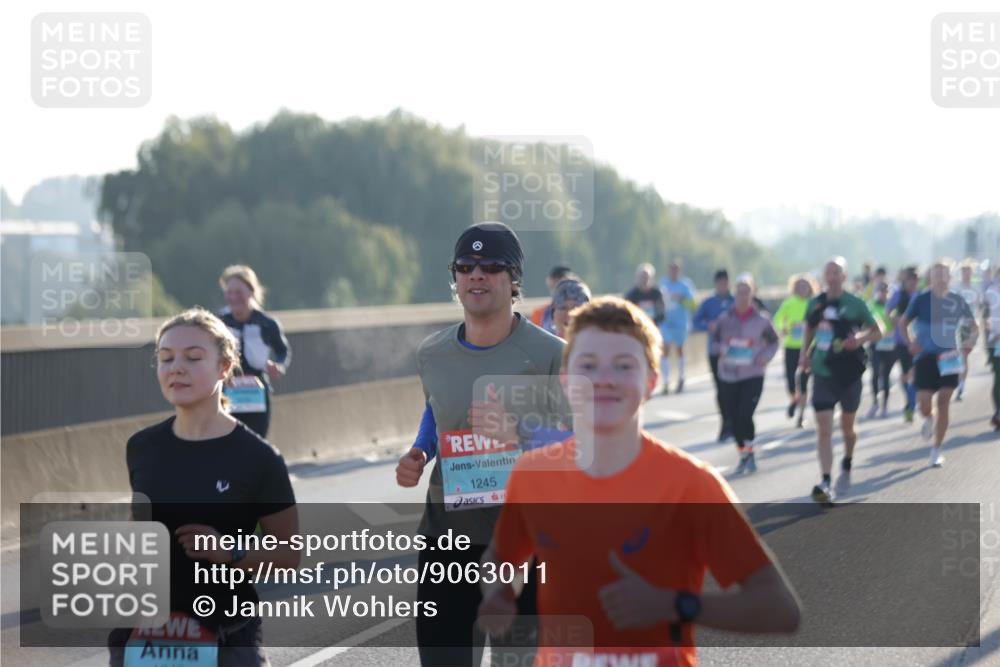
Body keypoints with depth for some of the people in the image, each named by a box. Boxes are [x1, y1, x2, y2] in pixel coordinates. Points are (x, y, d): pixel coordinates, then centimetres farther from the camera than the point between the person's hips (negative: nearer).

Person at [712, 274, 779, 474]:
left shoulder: (760, 321, -4)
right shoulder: (725, 319, -1)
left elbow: (773, 341, 9)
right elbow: (715, 339, 12)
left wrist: (765, 357, -8)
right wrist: (721, 349, -9)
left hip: (753, 376, -3)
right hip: (728, 375, 3)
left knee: (745, 414, -15)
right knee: (733, 417, 6)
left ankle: (749, 452, 4)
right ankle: (743, 454, 23)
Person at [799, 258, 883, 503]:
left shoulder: (854, 304, -6)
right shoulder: (816, 304, 3)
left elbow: (877, 332, 0)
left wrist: (860, 338, -20)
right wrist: (805, 354, 6)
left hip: (849, 373, -1)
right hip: (822, 373, 1)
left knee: (847, 427, 14)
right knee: (823, 429, -11)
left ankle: (847, 464, 44)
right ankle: (825, 483, -17)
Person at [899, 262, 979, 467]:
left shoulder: (957, 301, 3)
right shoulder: (921, 299, -3)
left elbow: (973, 325, 13)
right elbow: (903, 323, 4)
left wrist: (970, 340, -7)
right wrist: (910, 344, -11)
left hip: (949, 358, 1)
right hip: (926, 357, -1)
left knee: (943, 403, -3)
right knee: (924, 402, -9)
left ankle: (937, 450, 7)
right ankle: (929, 419, 30)